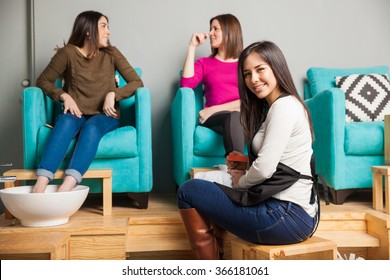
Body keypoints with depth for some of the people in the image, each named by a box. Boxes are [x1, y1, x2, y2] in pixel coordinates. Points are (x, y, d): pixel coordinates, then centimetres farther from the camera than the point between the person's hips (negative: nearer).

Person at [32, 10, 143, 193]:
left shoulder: (111, 53, 4)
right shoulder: (68, 52, 0)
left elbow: (137, 83, 2)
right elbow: (43, 81, 7)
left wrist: (112, 95, -14)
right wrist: (64, 96, -10)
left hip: (104, 117, 1)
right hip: (77, 115, 0)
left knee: (92, 126, -35)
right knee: (67, 120, -36)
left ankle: (66, 188, -54)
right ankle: (41, 183, -49)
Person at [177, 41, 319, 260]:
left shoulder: (284, 105, -14)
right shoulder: (272, 107, 16)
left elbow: (264, 168, -21)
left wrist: (241, 182, -2)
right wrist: (244, 173, 2)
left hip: (287, 215, -10)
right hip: (292, 210, 10)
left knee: (189, 191, -2)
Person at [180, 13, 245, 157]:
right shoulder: (204, 63, 19)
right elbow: (186, 84, -2)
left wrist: (215, 109, -8)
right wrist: (192, 47, 3)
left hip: (244, 116, 0)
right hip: (214, 118, 0)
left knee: (235, 117, -38)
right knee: (233, 117, -37)